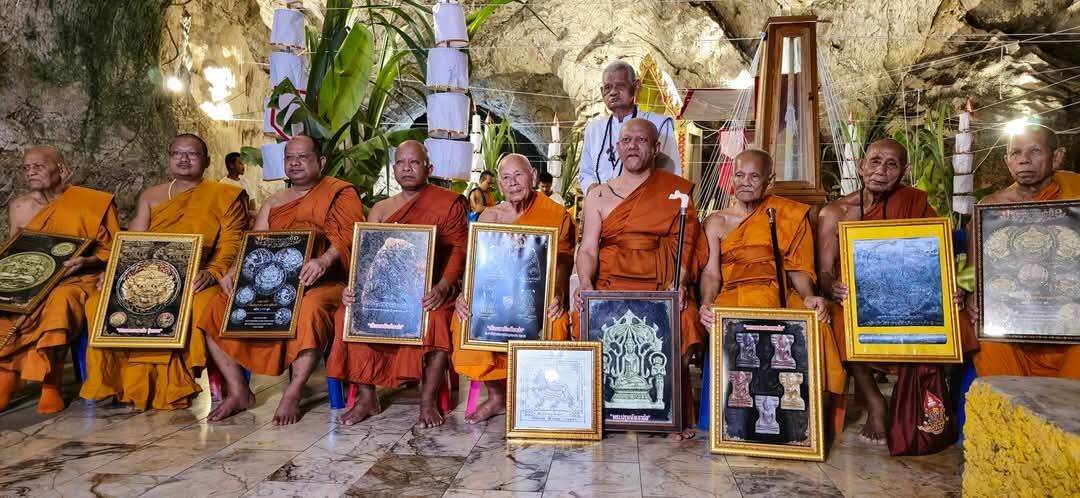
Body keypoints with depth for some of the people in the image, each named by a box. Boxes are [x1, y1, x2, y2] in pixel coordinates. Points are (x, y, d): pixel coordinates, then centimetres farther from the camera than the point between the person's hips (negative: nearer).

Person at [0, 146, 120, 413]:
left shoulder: (94, 203, -2)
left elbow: (114, 251, 0)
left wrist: (85, 261, -18)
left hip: (76, 279, -4)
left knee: (59, 302, -36)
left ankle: (50, 384, -26)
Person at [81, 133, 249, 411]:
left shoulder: (224, 196, 8)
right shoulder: (151, 196, 21)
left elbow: (231, 243, -3)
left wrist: (212, 273, -22)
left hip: (196, 280, -4)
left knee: (201, 307, -36)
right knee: (101, 303, -20)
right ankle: (124, 382, -11)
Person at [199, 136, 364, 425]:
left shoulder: (340, 193, 6)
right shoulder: (274, 203, 24)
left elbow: (347, 235, -11)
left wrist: (324, 261, -30)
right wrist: (234, 272, -3)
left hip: (323, 282, -6)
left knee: (310, 310, -39)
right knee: (219, 308, -13)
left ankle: (292, 395, -27)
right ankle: (238, 392, -6)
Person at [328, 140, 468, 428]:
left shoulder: (449, 203, 4)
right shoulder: (381, 209, 16)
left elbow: (458, 249, -6)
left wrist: (443, 287, -23)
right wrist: (353, 286, -12)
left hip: (430, 290, -4)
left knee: (438, 319, -34)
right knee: (349, 315, -21)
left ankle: (428, 401, -19)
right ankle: (367, 398, -11)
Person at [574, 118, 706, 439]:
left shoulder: (676, 190, 11)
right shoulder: (599, 196, 14)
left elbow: (687, 241, 2)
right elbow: (587, 249, 5)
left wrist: (680, 282, -15)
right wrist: (585, 284, -15)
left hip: (662, 288, -1)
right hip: (611, 287, 1)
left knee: (683, 327, -28)